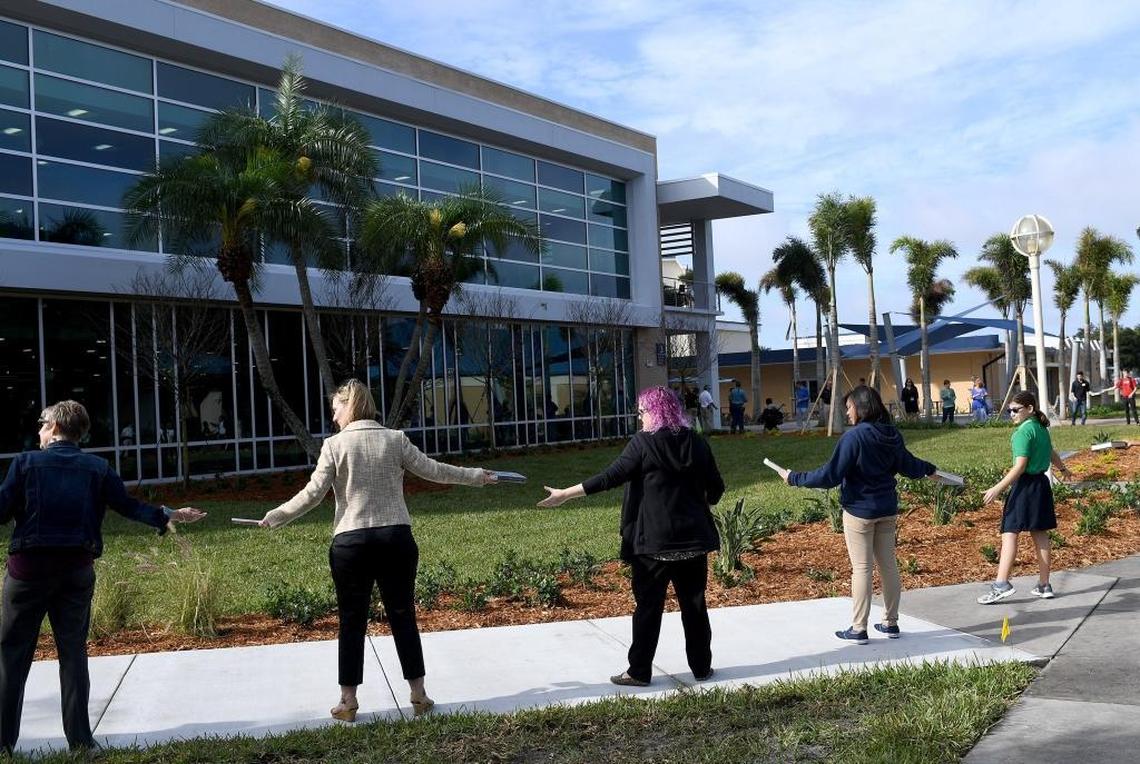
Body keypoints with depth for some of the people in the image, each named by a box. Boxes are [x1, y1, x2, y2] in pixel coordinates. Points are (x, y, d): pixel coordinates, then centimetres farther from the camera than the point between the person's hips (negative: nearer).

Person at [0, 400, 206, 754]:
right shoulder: (98, 468, 3)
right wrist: (171, 516, 15)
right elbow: (128, 506, 4)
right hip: (78, 569, 3)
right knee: (74, 651, 10)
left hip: (29, 566, -2)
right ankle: (79, 738, 10)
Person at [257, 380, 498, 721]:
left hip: (351, 542, -2)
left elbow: (312, 494, -5)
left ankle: (348, 701, 14)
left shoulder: (335, 445, -3)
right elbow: (433, 470, 10)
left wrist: (275, 517, 9)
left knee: (352, 622, 8)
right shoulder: (395, 439, 3)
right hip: (396, 539, 2)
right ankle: (419, 694, 17)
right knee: (403, 617, 11)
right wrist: (477, 476, 24)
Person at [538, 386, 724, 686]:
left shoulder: (643, 443, -9)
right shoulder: (696, 443, 4)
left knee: (648, 605, 4)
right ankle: (702, 666, 18)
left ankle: (639, 671, 9)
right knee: (694, 604, 12)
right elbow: (716, 488, 9)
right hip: (692, 538, 4)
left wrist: (566, 494, -10)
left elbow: (611, 476, -14)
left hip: (653, 540, -4)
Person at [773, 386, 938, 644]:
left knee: (861, 568, 0)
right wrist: (929, 469, 38)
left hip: (859, 511, -7)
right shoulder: (892, 435, 2)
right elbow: (908, 465, 16)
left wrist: (794, 478, -11)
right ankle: (891, 623, 24)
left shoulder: (854, 437, -19)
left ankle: (859, 629, 6)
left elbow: (830, 476, -20)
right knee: (888, 564, 14)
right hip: (887, 509, 7)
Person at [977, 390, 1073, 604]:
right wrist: (1063, 469, 51)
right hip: (1042, 483, 9)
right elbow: (1052, 454, 31)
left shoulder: (1024, 431, -15)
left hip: (1025, 485, -9)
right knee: (1040, 533, 12)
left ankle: (1002, 584, -20)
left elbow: (1020, 466, -22)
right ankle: (1044, 585, 18)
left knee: (1010, 533, -12)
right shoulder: (1041, 428, 12)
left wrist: (998, 488, -25)